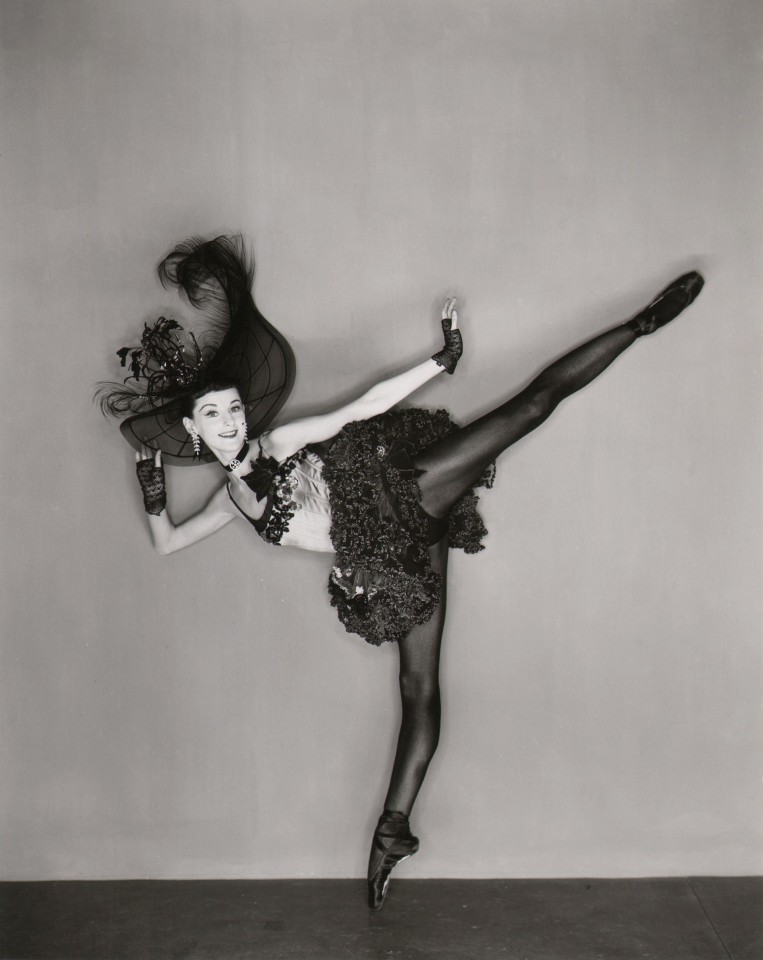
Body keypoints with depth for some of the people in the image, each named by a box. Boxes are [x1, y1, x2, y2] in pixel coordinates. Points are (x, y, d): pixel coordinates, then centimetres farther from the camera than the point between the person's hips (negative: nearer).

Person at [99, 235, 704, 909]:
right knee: (419, 689, 2)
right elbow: (167, 543, 26)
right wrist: (151, 484, 15)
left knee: (536, 401, -13)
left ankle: (641, 324, -5)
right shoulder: (232, 499, 16)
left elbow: (369, 405, -1)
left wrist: (442, 361, -7)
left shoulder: (281, 442, 3)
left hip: (410, 498, -2)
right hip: (391, 565, 3)